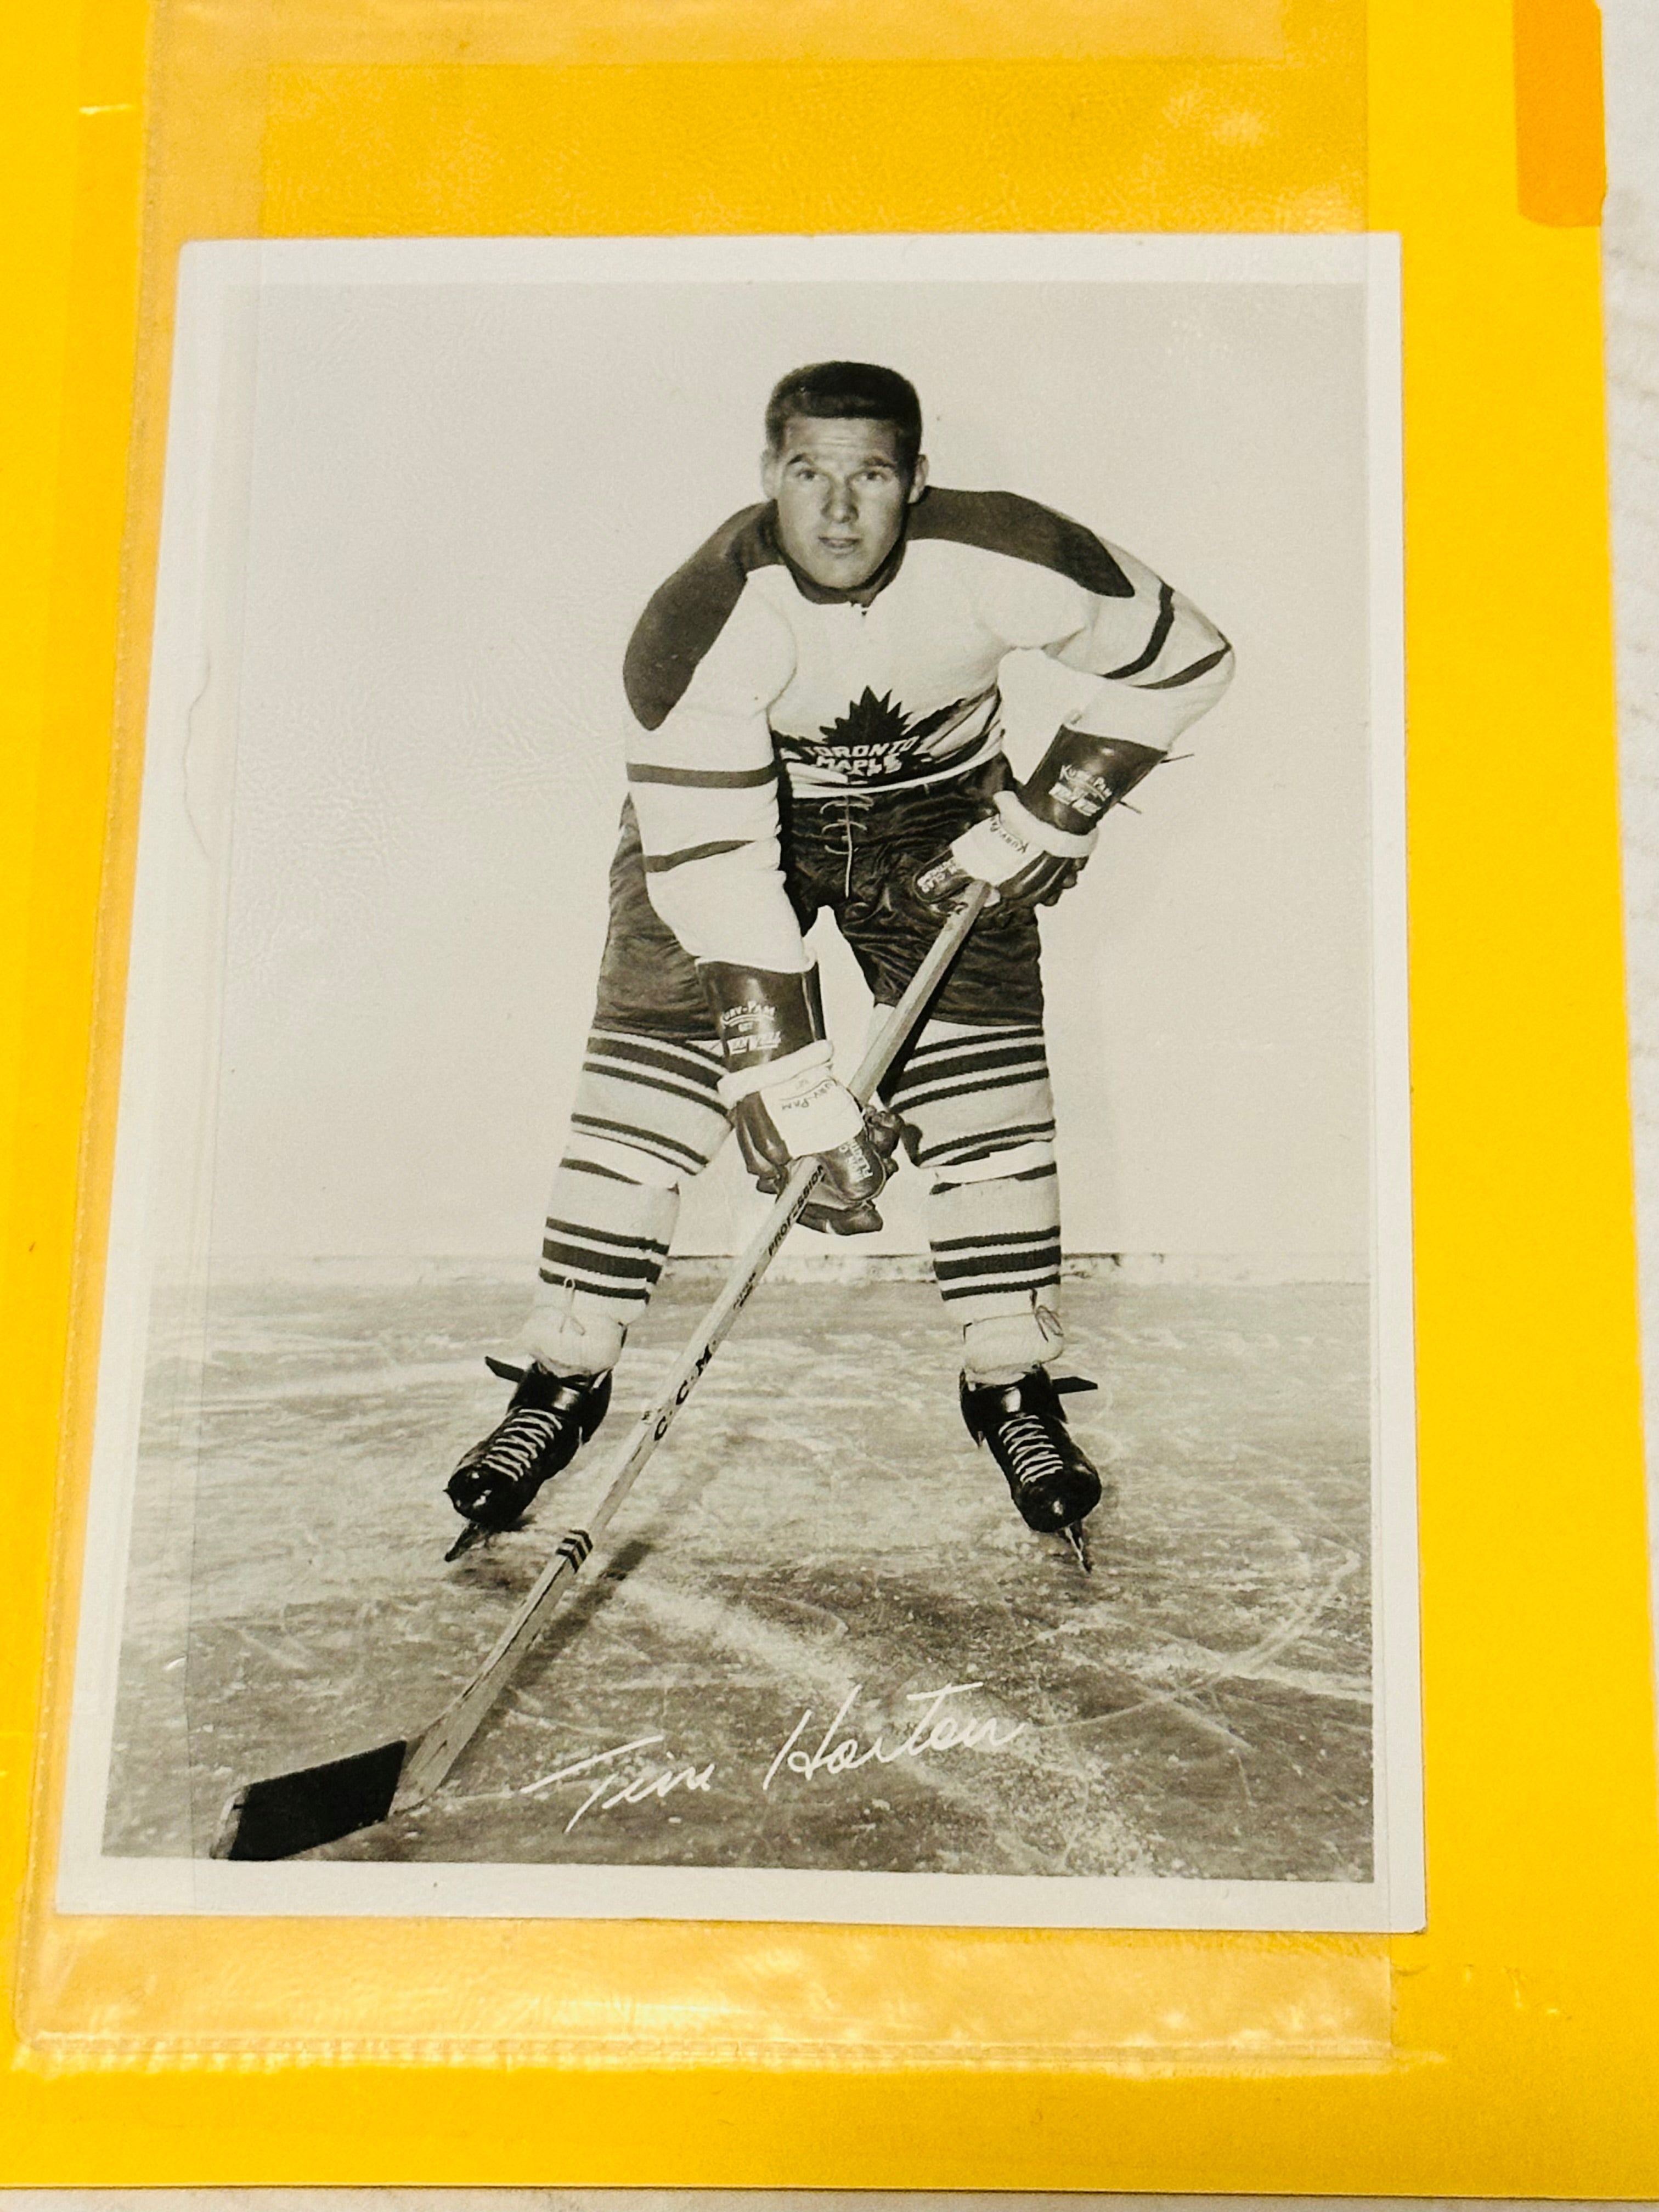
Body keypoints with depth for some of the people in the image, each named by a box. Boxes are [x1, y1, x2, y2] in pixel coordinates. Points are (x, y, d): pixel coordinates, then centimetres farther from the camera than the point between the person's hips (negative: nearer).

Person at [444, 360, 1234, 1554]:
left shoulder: (1003, 559, -27)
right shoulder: (705, 618, -31)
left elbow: (1184, 658, -10)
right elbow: (715, 869, -33)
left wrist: (1049, 817, -15)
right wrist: (796, 1095, -36)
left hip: (939, 816, 2)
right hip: (730, 806, -1)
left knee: (989, 1087, -8)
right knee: (646, 1082, -9)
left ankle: (1014, 1383, 9)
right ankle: (564, 1378, 6)